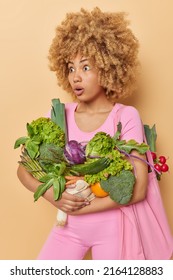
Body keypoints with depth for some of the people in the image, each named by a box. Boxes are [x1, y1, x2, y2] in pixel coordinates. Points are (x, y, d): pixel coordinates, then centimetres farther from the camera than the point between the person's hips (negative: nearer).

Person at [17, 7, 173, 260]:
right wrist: (52, 195, -18)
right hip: (68, 225, 3)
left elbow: (138, 188, -17)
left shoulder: (126, 116, -15)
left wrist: (82, 207, -17)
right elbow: (24, 169, 0)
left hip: (111, 225, -2)